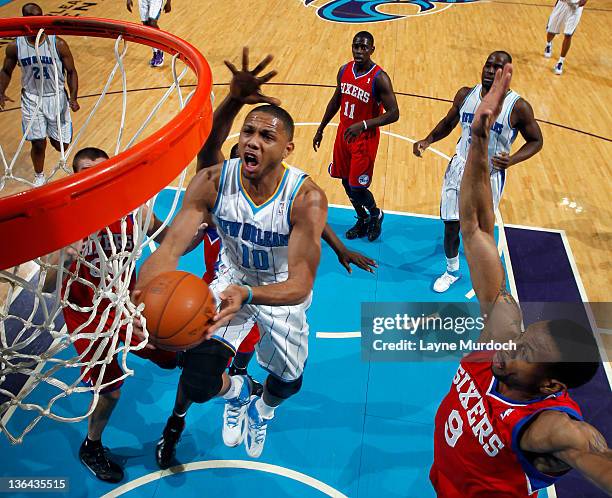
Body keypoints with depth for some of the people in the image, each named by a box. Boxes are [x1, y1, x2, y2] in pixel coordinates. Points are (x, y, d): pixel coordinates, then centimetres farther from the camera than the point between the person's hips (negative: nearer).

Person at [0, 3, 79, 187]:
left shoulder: (58, 44, -13)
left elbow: (71, 71, -5)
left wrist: (73, 98, -17)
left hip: (56, 97, -1)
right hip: (31, 99, 1)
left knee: (61, 145, 4)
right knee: (38, 144, 0)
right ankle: (39, 177, 27)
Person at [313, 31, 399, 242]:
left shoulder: (379, 78, -20)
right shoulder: (344, 70, 0)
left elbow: (393, 114, -21)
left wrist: (363, 125, -31)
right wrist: (321, 129, 17)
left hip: (365, 139, -6)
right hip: (344, 133, 6)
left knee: (357, 187, -4)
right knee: (346, 181, 15)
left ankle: (376, 215, 28)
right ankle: (362, 220, 36)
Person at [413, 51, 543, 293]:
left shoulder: (518, 107, -17)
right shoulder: (465, 94, -6)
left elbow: (536, 141, -6)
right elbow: (448, 122, 11)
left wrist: (513, 159, -25)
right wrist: (427, 141, -7)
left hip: (489, 176, -3)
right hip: (459, 169, 3)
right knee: (451, 226, 10)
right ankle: (452, 271, 37)